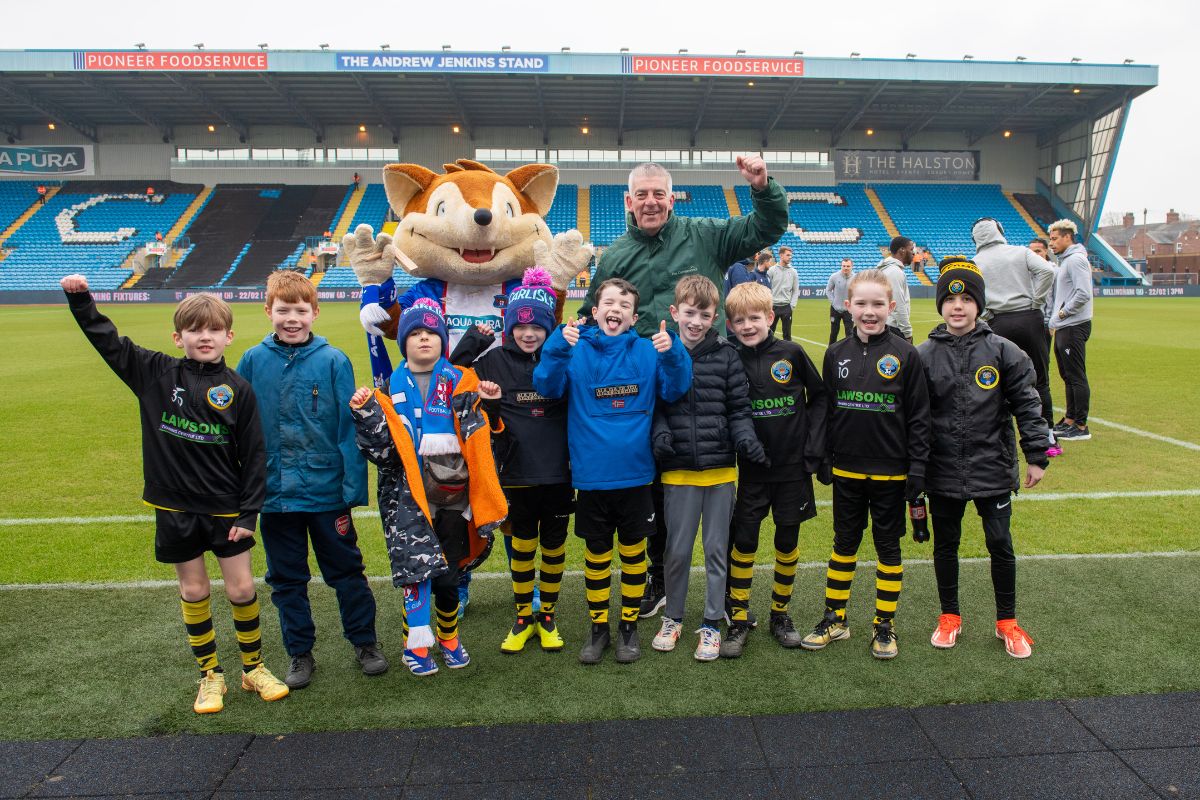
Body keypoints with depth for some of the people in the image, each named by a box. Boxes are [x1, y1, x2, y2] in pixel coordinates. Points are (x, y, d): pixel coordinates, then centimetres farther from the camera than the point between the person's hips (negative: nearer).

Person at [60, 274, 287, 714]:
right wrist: (81, 300, -8)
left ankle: (254, 667, 25)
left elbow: (254, 456, -5)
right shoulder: (156, 373, -2)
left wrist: (248, 513, -7)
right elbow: (108, 342, 4)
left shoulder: (238, 389, -6)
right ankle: (210, 675, 27)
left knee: (242, 588, 4)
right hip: (175, 507, 1)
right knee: (193, 591, 11)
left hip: (226, 508, -1)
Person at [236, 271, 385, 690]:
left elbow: (348, 427, -7)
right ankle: (300, 653, 31)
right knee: (286, 578, 15)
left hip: (327, 489, -2)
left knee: (346, 570, 12)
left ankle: (364, 643, 29)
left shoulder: (333, 360, -8)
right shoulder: (253, 361, -1)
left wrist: (354, 485, -10)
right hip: (274, 492, 3)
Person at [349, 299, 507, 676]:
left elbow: (476, 437, 2)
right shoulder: (391, 386, 6)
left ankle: (448, 635, 30)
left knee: (448, 568, 10)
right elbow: (380, 445, 2)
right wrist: (365, 413, -12)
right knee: (415, 561, -9)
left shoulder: (459, 381, 4)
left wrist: (484, 405, -13)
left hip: (451, 489, 1)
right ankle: (417, 643, 6)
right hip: (407, 492, -1)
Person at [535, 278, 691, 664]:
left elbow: (673, 391, -9)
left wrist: (671, 355, -26)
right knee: (596, 553, 13)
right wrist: (558, 348, -32)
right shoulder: (575, 349, -4)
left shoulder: (648, 351, -2)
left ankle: (629, 626, 31)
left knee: (633, 551, 13)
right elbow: (547, 386, -16)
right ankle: (598, 628, 31)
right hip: (591, 474, 0)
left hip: (635, 473, 1)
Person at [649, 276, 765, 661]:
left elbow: (738, 408, 2)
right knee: (677, 549, 11)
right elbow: (654, 406, 4)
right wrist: (660, 431, -14)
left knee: (717, 549, 10)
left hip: (721, 470, 0)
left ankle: (712, 623, 25)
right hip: (678, 471, 0)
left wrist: (745, 437, -15)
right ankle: (673, 617, 31)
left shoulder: (726, 356, -1)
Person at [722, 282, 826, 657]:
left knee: (788, 542, 11)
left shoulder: (792, 354, -6)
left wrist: (813, 446, -3)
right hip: (752, 470, 0)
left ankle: (780, 614, 27)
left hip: (793, 467, 0)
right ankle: (739, 618, 16)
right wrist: (739, 443, -6)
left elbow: (819, 398, 2)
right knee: (744, 542, 2)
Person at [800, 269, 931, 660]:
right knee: (844, 544, 13)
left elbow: (919, 415, -6)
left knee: (888, 546, 10)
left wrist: (918, 467, -9)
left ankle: (884, 624, 23)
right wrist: (823, 460, 5)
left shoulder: (905, 354, -7)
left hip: (890, 472, -2)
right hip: (846, 470, 3)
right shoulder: (836, 354, 2)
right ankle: (834, 619, 25)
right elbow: (826, 410, 7)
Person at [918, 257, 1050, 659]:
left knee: (1000, 544, 9)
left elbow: (1027, 405, 0)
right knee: (945, 545, 14)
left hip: (993, 469, 0)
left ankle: (1007, 621, 28)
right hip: (942, 472, 1)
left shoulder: (1003, 351, -5)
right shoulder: (924, 355, -4)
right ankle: (950, 617, 32)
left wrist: (1037, 456, -3)